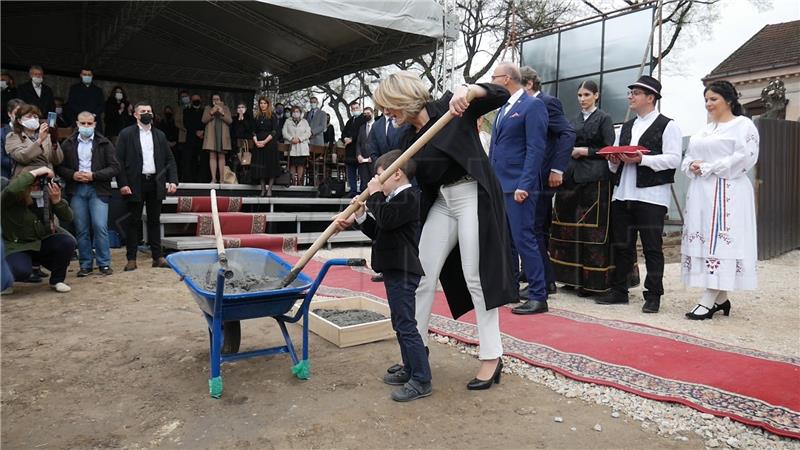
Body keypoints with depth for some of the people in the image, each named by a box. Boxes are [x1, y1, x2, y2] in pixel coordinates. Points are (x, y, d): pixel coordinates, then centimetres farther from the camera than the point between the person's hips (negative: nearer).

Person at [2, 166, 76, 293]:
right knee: (22, 271, -33)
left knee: (68, 242, -26)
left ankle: (57, 280, -1)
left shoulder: (45, 195, -8)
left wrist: (57, 200, -28)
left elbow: (67, 218, -10)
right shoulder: (10, 199, -18)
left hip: (43, 242, 4)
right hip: (17, 246, -4)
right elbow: (11, 190, -45)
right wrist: (34, 173, -36)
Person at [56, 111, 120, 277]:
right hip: (76, 190, 2)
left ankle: (104, 263, 2)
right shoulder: (68, 144, 10)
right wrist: (73, 175, -9)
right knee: (81, 230, 5)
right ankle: (85, 265, 13)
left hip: (98, 190, -2)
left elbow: (115, 168, -3)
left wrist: (94, 175, -12)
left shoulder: (104, 143, 3)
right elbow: (59, 167, 10)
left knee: (100, 226, -9)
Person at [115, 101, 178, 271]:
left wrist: (173, 180, 0)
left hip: (156, 183, 3)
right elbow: (119, 161, -3)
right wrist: (122, 184, -12)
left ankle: (157, 257, 14)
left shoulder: (160, 135, 12)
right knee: (133, 222, 3)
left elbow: (169, 159, 12)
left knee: (154, 221, 9)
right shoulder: (126, 134, 1)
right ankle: (131, 259, 9)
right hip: (135, 184, -3)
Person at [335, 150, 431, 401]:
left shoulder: (408, 197, -12)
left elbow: (386, 220, -26)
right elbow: (377, 231, 20)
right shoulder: (395, 199, 21)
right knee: (400, 324, 17)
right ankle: (411, 370, 27)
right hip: (394, 270, 11)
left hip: (403, 272, -11)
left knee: (406, 325, -9)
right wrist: (359, 216, 7)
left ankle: (421, 381, -4)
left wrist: (375, 195, -13)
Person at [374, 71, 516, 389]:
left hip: (473, 196, -7)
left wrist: (468, 89, -32)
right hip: (441, 202, 7)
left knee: (476, 275, -5)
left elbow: (500, 96, -14)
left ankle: (492, 357, 8)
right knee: (423, 274, 5)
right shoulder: (408, 139, 8)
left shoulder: (450, 108, -7)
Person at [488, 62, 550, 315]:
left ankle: (538, 297, -1)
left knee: (523, 239, -8)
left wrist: (524, 185, -20)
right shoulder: (503, 108, 19)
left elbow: (535, 149, -15)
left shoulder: (533, 105, -7)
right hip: (498, 186, 9)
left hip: (518, 187, -9)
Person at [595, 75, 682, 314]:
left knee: (652, 248, -1)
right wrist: (614, 160, 0)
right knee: (621, 246, 10)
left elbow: (674, 159, -11)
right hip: (622, 193, 6)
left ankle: (653, 296, 8)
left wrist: (642, 159, -19)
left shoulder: (667, 125, 0)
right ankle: (619, 291, 19)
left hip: (651, 196, -6)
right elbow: (613, 161, 23)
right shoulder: (626, 127, 21)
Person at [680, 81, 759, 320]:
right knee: (703, 241, 4)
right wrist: (692, 166, -3)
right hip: (701, 192, 7)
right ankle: (721, 298, 10)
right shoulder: (703, 130, 21)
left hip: (726, 193, -7)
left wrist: (708, 168, -13)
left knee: (719, 241, -11)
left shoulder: (743, 125, 0)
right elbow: (688, 158, 20)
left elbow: (744, 157, -12)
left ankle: (709, 300, -12)